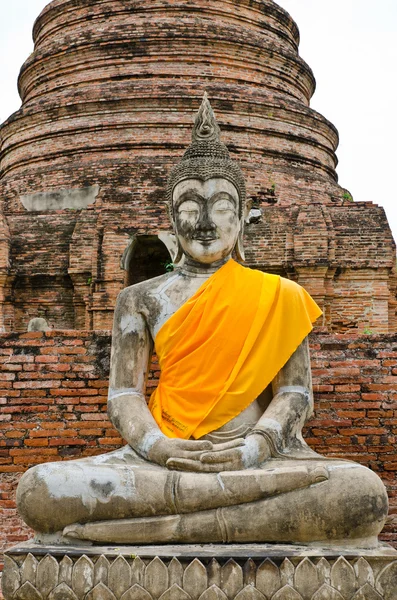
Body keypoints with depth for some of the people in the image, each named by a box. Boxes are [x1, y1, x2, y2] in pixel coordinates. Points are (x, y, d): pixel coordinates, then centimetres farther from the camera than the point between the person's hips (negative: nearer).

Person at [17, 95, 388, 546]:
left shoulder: (277, 296, 14)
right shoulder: (139, 299, 16)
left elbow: (295, 393, 5)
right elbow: (124, 395, 7)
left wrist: (255, 446, -16)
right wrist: (158, 447, -16)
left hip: (258, 458, 0)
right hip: (165, 456, 1)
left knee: (364, 494, -34)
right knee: (38, 489, -28)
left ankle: (157, 525, -30)